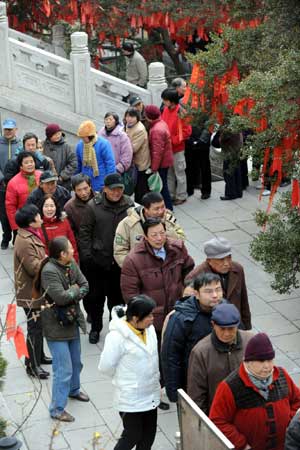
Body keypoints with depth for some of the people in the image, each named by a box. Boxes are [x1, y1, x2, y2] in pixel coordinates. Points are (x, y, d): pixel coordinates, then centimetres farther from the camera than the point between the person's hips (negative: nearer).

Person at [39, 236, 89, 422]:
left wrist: (72, 295, -15)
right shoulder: (49, 271, -26)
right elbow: (61, 297, -30)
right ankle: (57, 409, 4)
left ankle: (73, 389, 51)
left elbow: (85, 286, 2)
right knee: (64, 369, -7)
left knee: (76, 362, 26)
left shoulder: (72, 264, 0)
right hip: (56, 326, -8)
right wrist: (75, 289, -12)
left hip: (72, 321, 9)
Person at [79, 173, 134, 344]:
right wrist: (86, 255, -7)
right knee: (96, 296, 11)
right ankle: (95, 328, 27)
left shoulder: (129, 205, -4)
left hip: (120, 261, 1)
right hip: (98, 260, -1)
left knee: (117, 296, 13)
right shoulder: (94, 206, -8)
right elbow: (85, 232, -3)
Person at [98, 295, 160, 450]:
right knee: (132, 436, 4)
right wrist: (124, 379, -3)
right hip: (131, 399, -7)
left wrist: (155, 378, 8)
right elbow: (106, 367, -17)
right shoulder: (117, 336, -24)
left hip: (151, 395, 7)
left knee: (148, 435, 17)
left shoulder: (149, 329, -2)